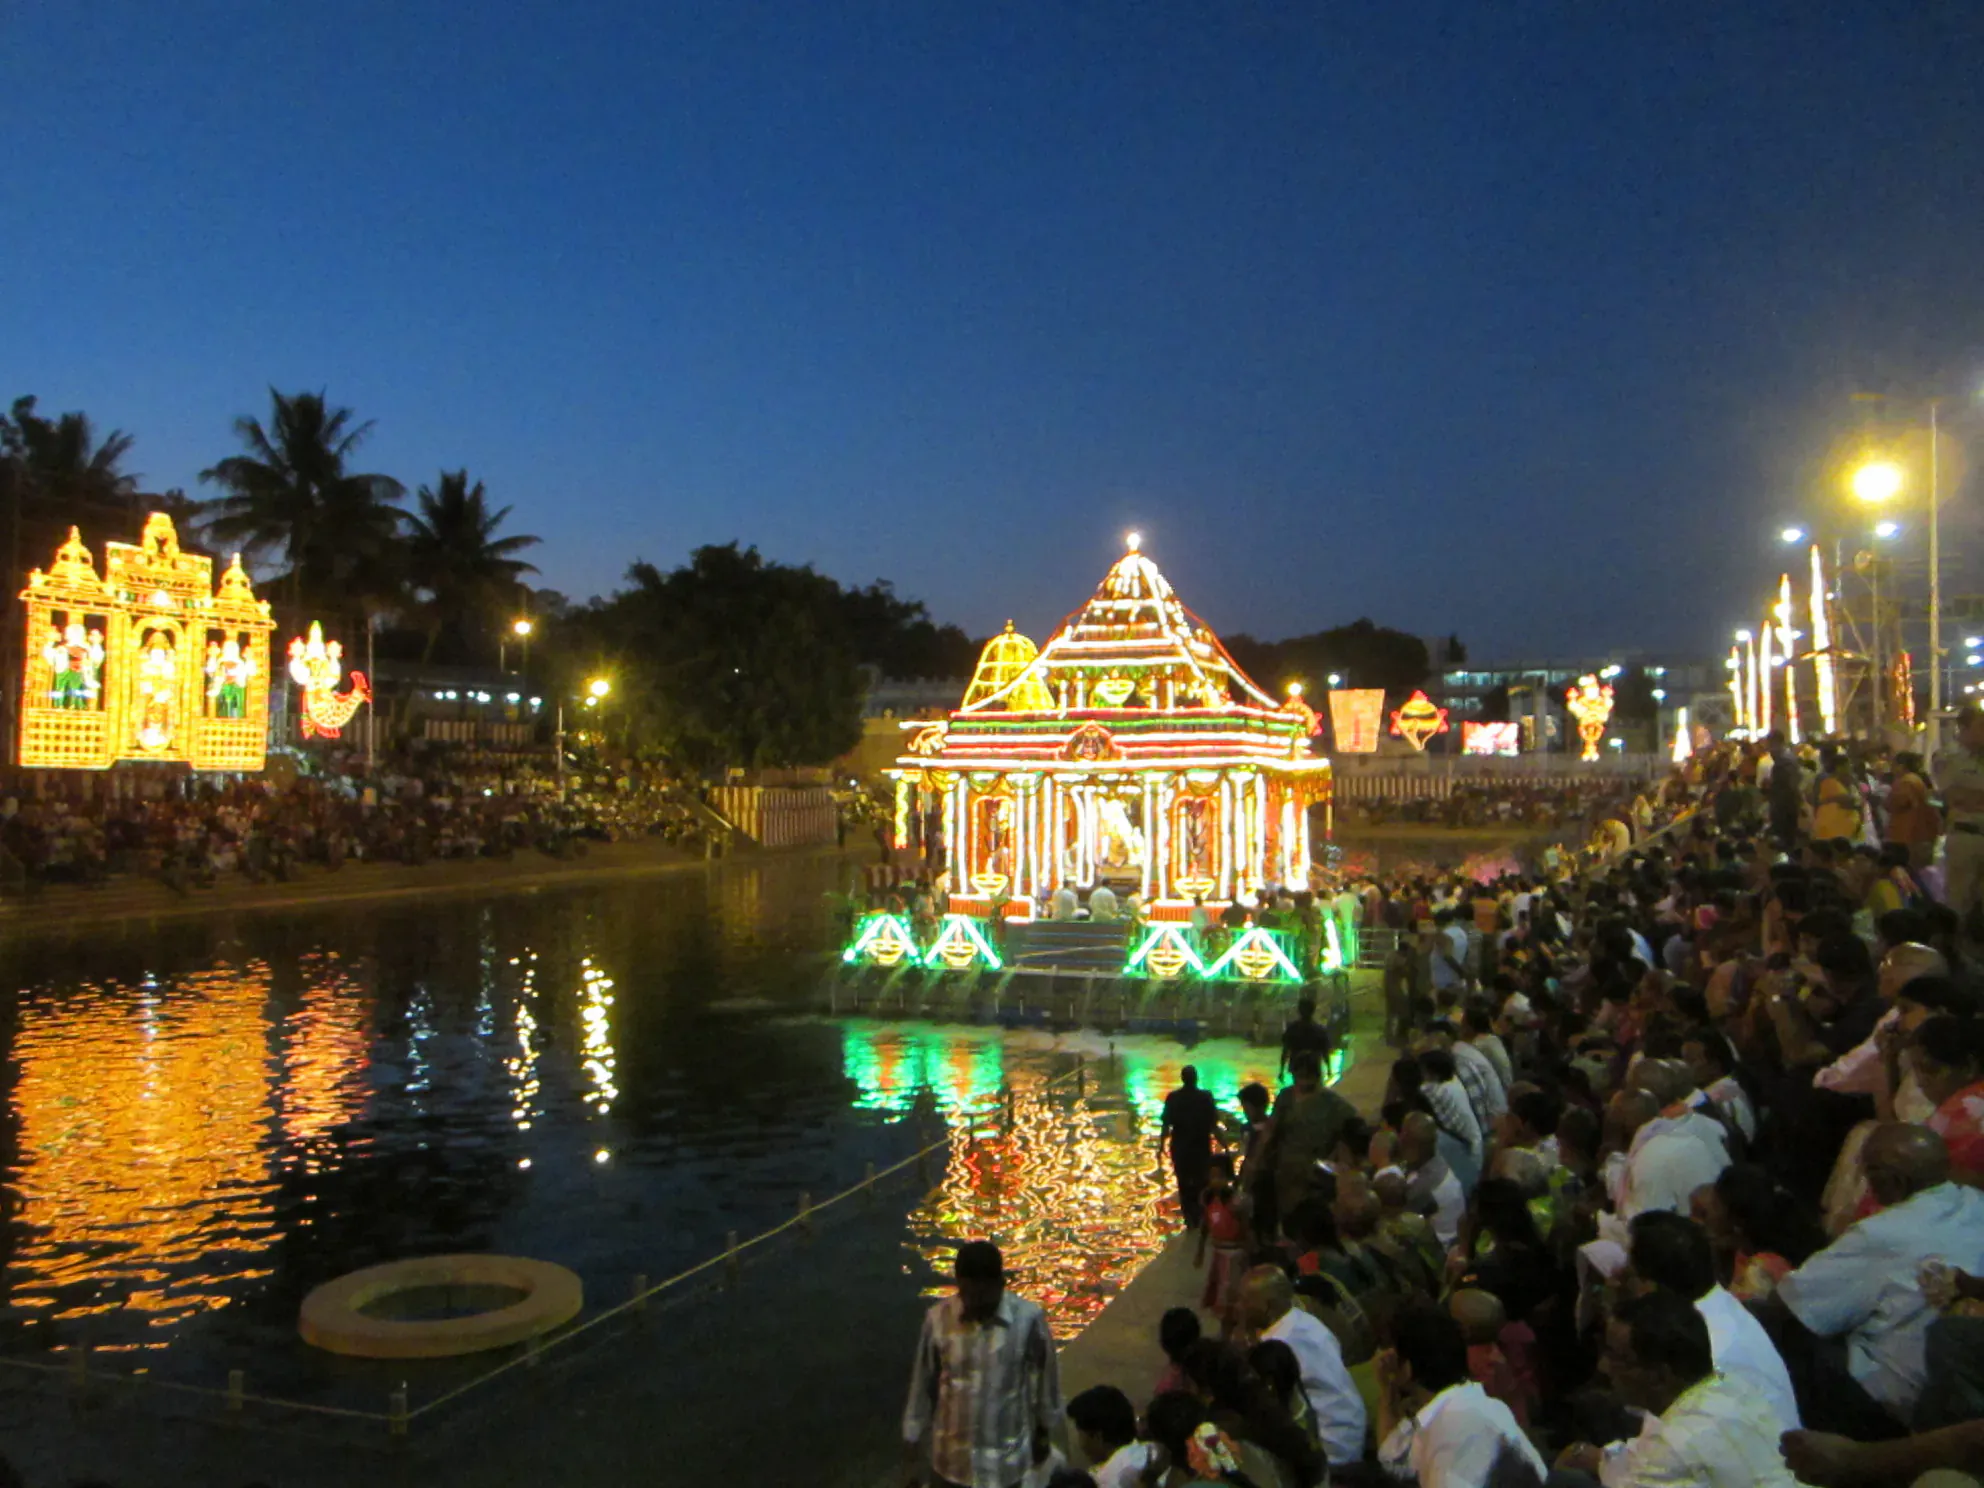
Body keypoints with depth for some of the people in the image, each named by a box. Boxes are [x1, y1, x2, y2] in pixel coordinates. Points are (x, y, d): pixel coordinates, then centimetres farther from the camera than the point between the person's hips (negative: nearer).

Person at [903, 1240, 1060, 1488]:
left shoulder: (1028, 1319, -21)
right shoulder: (938, 1319, -17)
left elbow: (1044, 1376, -5)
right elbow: (923, 1382, -5)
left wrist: (1043, 1431, 7)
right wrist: (912, 1438, 3)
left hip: (1005, 1453, -1)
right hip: (952, 1453, 1)